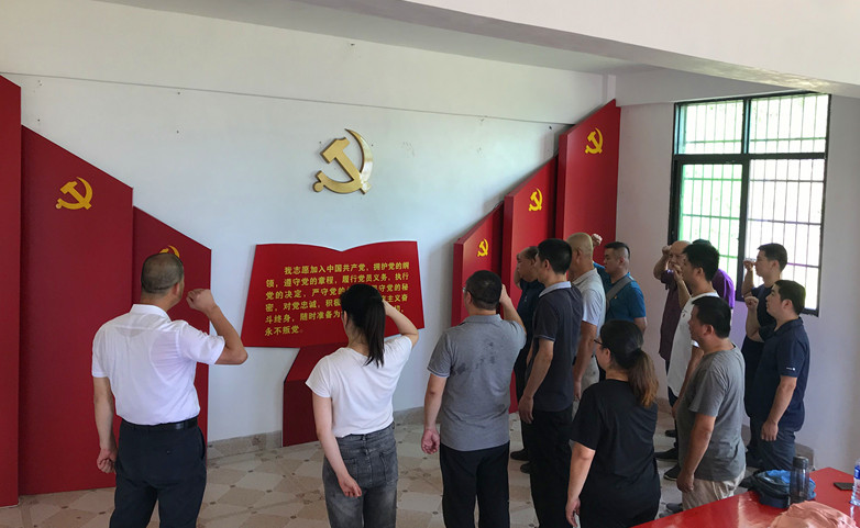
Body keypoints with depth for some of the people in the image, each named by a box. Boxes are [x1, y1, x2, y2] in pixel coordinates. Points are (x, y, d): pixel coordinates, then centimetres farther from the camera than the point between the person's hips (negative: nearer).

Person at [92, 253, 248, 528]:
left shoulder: (107, 332, -4)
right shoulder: (177, 334, -23)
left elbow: (102, 396, 4)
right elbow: (237, 354, -15)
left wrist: (106, 445, 17)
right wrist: (211, 309, -6)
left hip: (131, 442, 6)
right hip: (177, 445, -6)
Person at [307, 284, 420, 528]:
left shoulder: (328, 366, -22)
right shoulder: (393, 355, -14)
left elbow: (324, 430, -19)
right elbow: (412, 333, 11)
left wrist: (342, 474, -11)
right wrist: (385, 306, -1)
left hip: (345, 455, -3)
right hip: (384, 453, 3)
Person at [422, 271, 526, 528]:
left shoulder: (453, 337, -19)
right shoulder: (512, 333, -8)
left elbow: (435, 391, -13)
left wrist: (429, 427, 1)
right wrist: (507, 301, 30)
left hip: (458, 440, -3)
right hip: (498, 438, 4)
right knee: (496, 507, 16)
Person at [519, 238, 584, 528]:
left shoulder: (550, 302, -22)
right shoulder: (575, 295, 5)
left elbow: (546, 354, -25)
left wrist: (527, 395, -19)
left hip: (543, 400, -9)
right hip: (565, 396, 9)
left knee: (544, 470, 4)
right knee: (561, 462, 19)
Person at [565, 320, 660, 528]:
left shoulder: (597, 396, -23)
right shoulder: (647, 392, -3)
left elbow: (584, 455, -20)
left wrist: (573, 497, -9)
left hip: (605, 502, -6)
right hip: (648, 494, 6)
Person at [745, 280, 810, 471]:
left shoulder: (792, 339, -25)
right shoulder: (777, 330, 7)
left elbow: (788, 385, -27)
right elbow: (753, 334, 28)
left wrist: (772, 421, -23)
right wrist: (752, 311, 10)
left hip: (780, 419, -10)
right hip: (764, 412, 10)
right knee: (768, 469, 22)